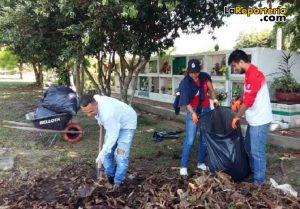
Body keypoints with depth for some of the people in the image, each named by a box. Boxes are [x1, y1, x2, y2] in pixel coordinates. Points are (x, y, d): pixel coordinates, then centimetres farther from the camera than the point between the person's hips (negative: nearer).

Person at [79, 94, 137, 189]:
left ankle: (118, 182, 0)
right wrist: (100, 121, 9)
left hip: (126, 124, -8)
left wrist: (102, 153, -30)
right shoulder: (94, 101, -20)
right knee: (108, 152, 8)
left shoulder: (107, 113, -43)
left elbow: (113, 136, -34)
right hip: (113, 124, 8)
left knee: (120, 155, -14)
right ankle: (110, 177, 26)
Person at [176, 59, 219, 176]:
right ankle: (183, 166, 3)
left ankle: (201, 163, 25)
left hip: (205, 110, 4)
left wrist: (215, 99, -15)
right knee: (190, 140, -7)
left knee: (205, 139, 9)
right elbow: (186, 101, -18)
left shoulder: (205, 77, -3)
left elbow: (211, 89, 4)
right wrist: (193, 113, -31)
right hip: (193, 111, -4)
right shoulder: (185, 82, -13)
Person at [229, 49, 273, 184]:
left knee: (257, 152, 2)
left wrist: (237, 117, -13)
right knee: (249, 148, 21)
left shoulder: (253, 75, -22)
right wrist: (239, 101, 7)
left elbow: (248, 101, -23)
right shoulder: (250, 73, 10)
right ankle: (252, 172, 36)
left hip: (260, 120, -10)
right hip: (254, 119, 10)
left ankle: (259, 180, 16)